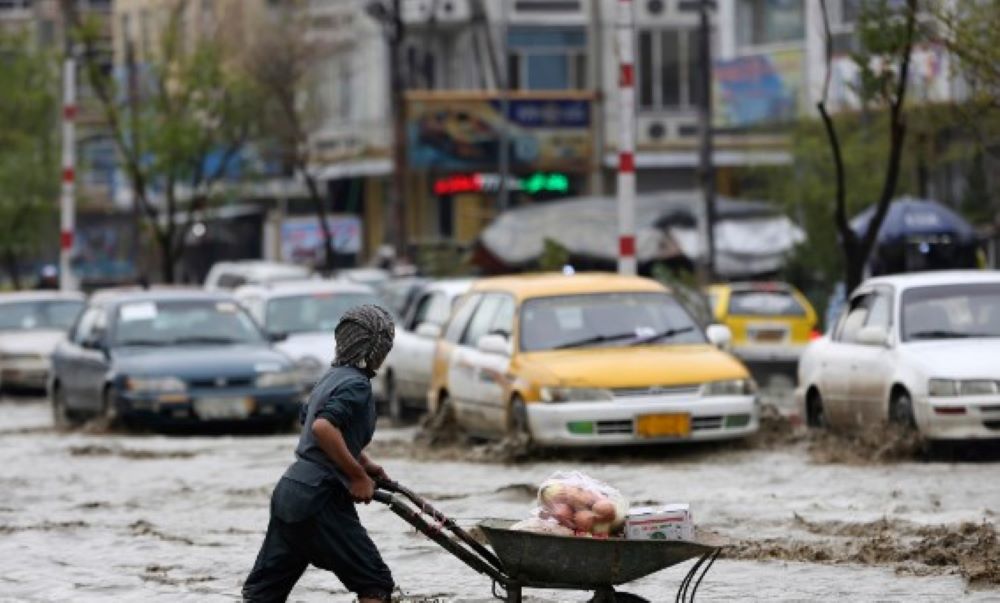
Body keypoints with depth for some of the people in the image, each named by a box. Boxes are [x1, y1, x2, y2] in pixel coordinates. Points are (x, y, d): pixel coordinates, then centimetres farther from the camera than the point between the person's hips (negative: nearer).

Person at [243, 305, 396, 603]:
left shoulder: (333, 377, 18)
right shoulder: (356, 385, -12)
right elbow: (323, 427, -27)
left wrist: (363, 462, 27)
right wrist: (358, 476, -19)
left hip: (290, 489, 9)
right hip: (320, 499, -9)